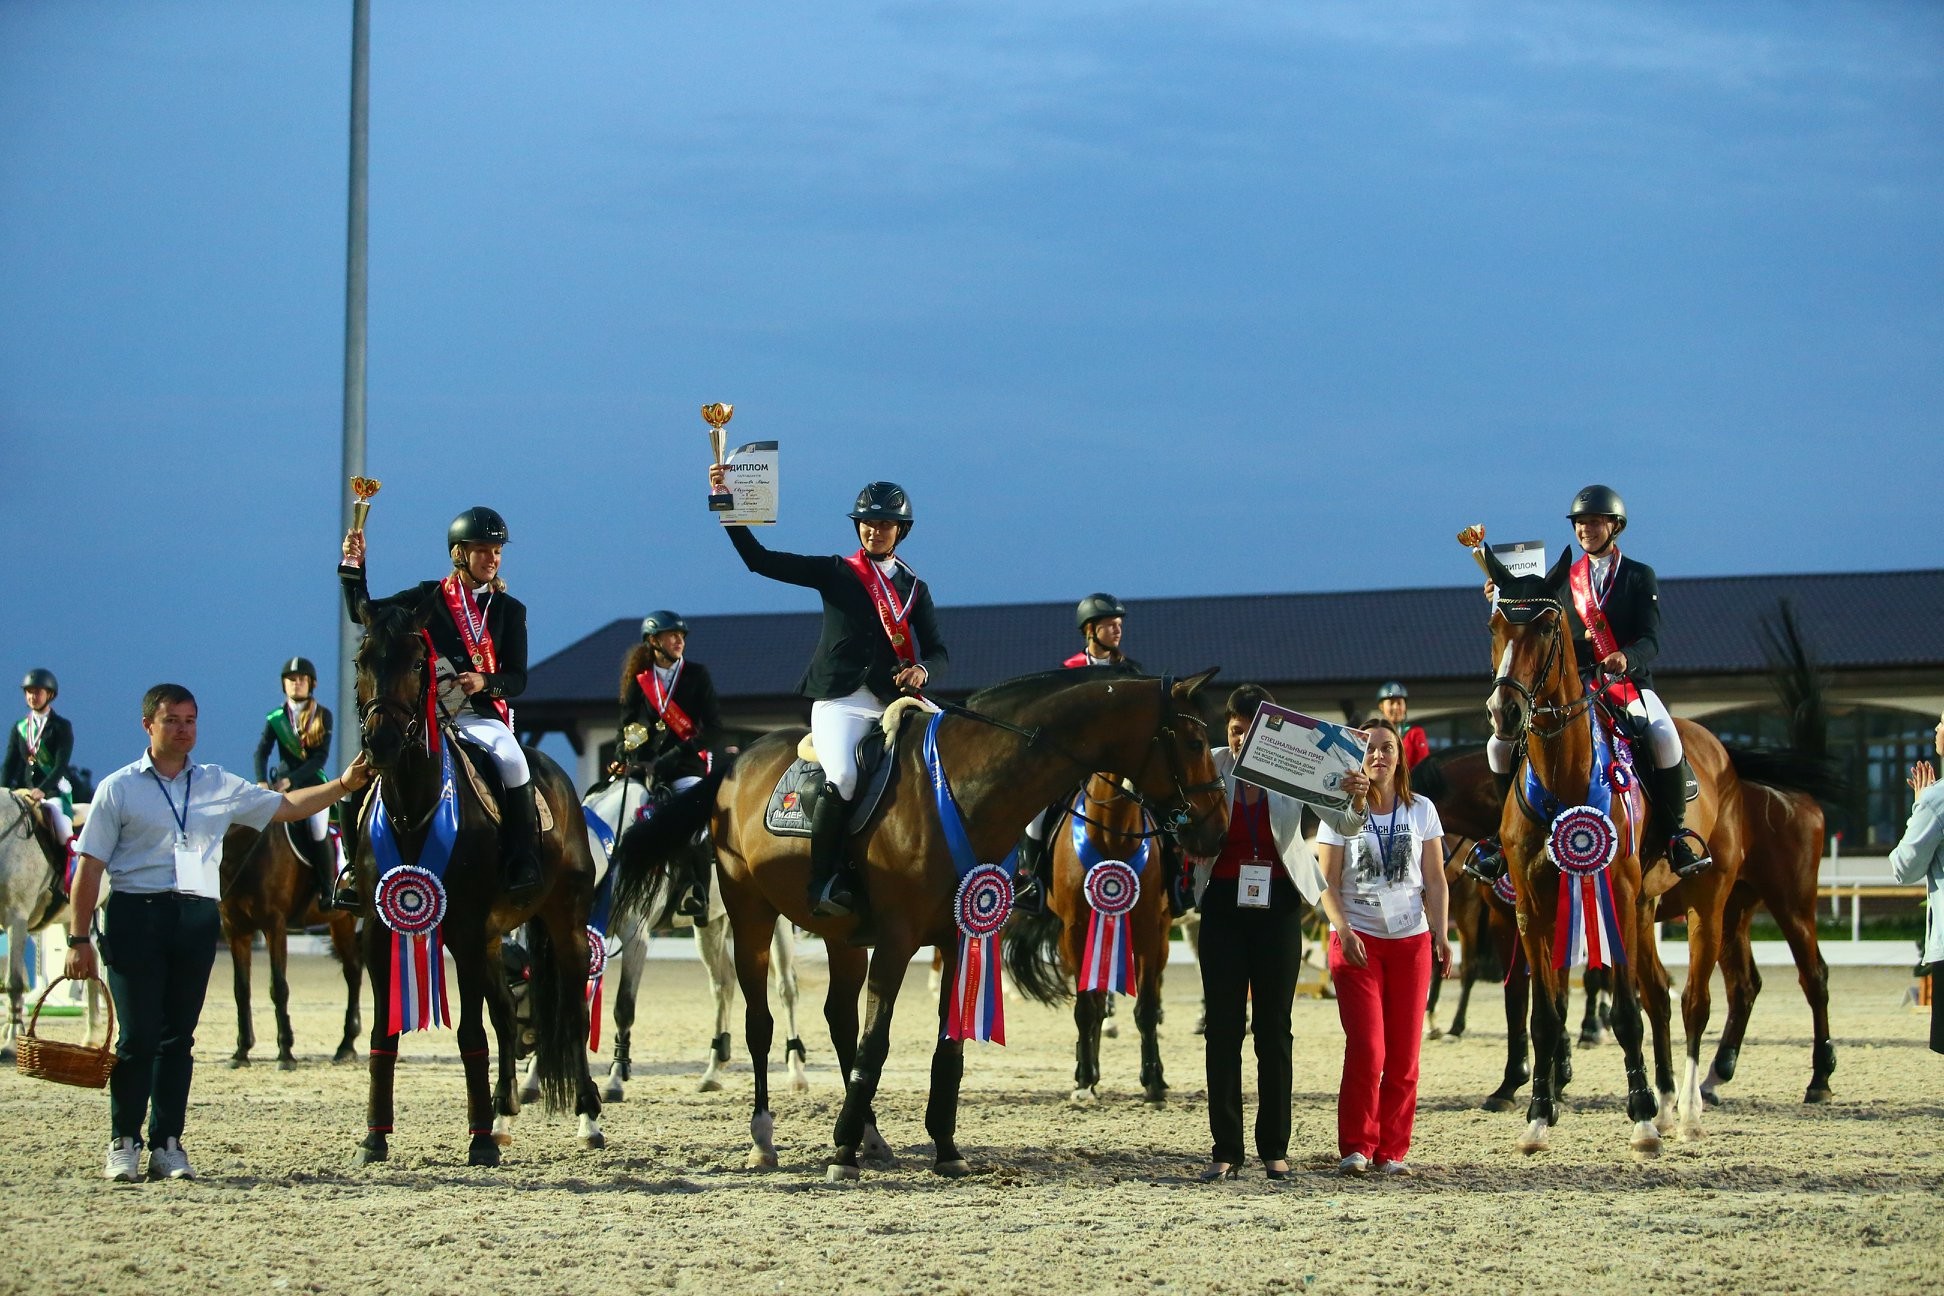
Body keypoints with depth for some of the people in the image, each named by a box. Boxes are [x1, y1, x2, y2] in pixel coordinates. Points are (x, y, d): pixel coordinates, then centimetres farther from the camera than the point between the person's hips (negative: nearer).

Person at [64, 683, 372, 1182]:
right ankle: (123, 1142, 4)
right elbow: (90, 866, 0)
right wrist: (79, 939, -6)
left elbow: (286, 806, 22)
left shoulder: (220, 786, 14)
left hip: (197, 918, 3)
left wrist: (343, 784, 9)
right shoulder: (118, 789, 3)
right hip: (136, 915, -3)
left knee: (178, 1037, 5)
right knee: (138, 1036, -5)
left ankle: (167, 1144, 10)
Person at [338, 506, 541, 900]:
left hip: (482, 716, -1)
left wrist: (485, 683, -16)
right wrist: (353, 567, -1)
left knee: (512, 760, -32)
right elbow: (364, 614, 12)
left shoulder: (510, 611, 9)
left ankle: (523, 864, -24)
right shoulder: (428, 598, 9)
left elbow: (517, 679, 5)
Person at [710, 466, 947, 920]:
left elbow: (938, 649, 14)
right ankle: (823, 883, -24)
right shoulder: (834, 573, 12)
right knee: (842, 779, -29)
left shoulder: (915, 588, 19)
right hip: (839, 701, -3)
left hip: (893, 703, 3)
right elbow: (759, 559, 6)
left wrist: (921, 669, -10)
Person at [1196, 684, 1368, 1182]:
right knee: (1222, 1028, 2)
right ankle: (1226, 1150, 6)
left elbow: (1344, 823, -6)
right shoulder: (1210, 766, -4)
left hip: (1278, 904, 0)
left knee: (1274, 1028, 6)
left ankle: (1274, 1148, 13)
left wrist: (1356, 800, -27)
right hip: (1224, 903, 0)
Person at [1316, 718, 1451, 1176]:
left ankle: (1393, 1150, 8)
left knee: (1404, 1052, 0)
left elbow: (1435, 880, 9)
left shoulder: (1421, 811, 8)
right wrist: (1343, 930, -16)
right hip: (1358, 941, -2)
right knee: (1366, 1048, -12)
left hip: (1411, 941, 2)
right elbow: (1328, 883, -2)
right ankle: (1355, 1147, -1)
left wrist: (1440, 934, -3)